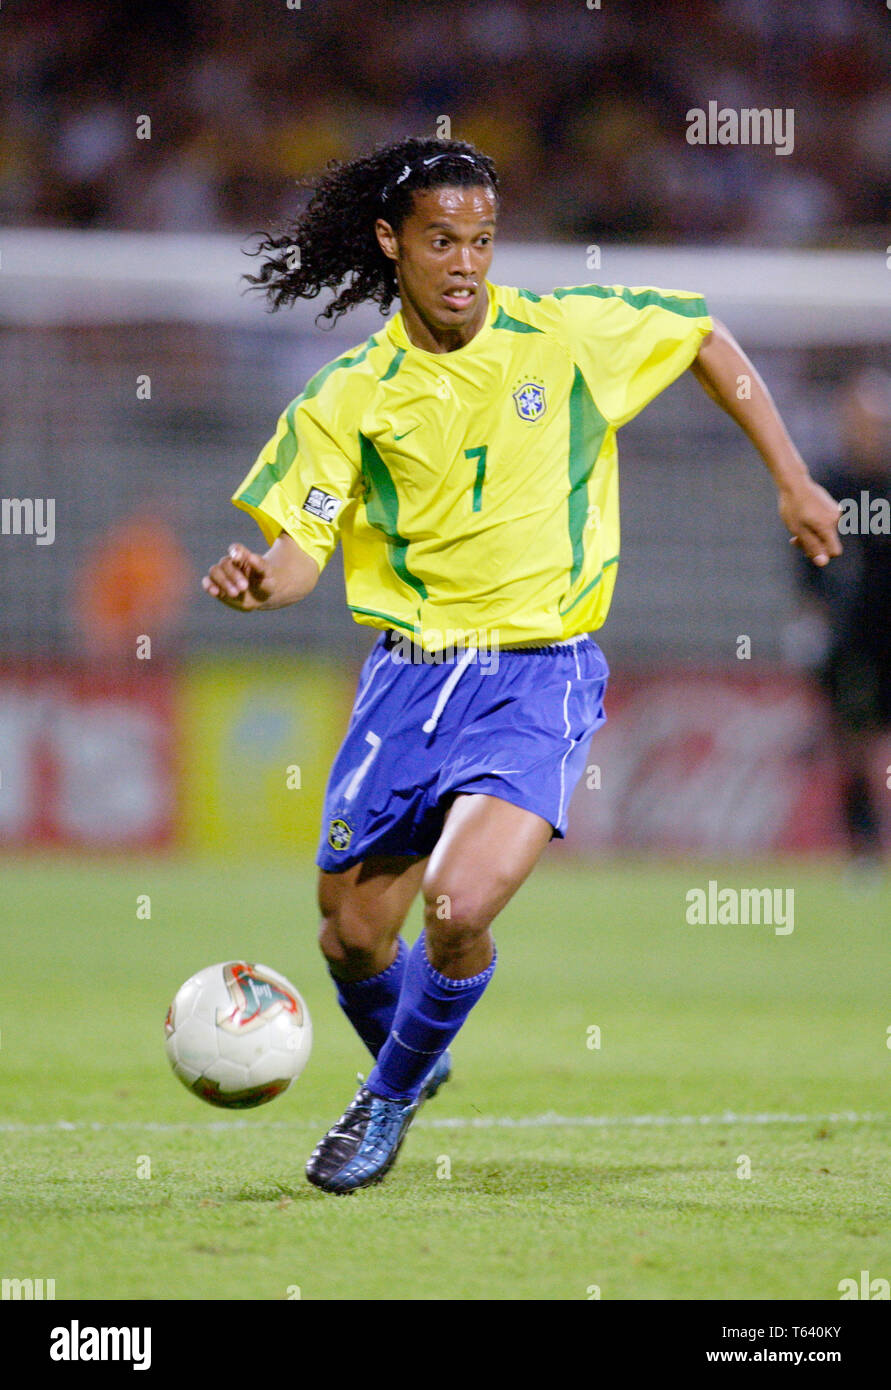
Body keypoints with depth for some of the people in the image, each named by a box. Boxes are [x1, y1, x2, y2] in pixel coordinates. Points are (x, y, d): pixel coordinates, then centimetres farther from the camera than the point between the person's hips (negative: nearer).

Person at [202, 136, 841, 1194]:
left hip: (541, 678, -2)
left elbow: (708, 344, 12)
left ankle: (391, 1095, 6)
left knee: (457, 907, -23)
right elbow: (302, 545, -3)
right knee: (352, 941, 4)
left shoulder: (567, 334, -4)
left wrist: (792, 482, 12)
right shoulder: (349, 399, -2)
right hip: (409, 675, 2)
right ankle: (408, 1061, 40)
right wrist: (259, 582, -27)